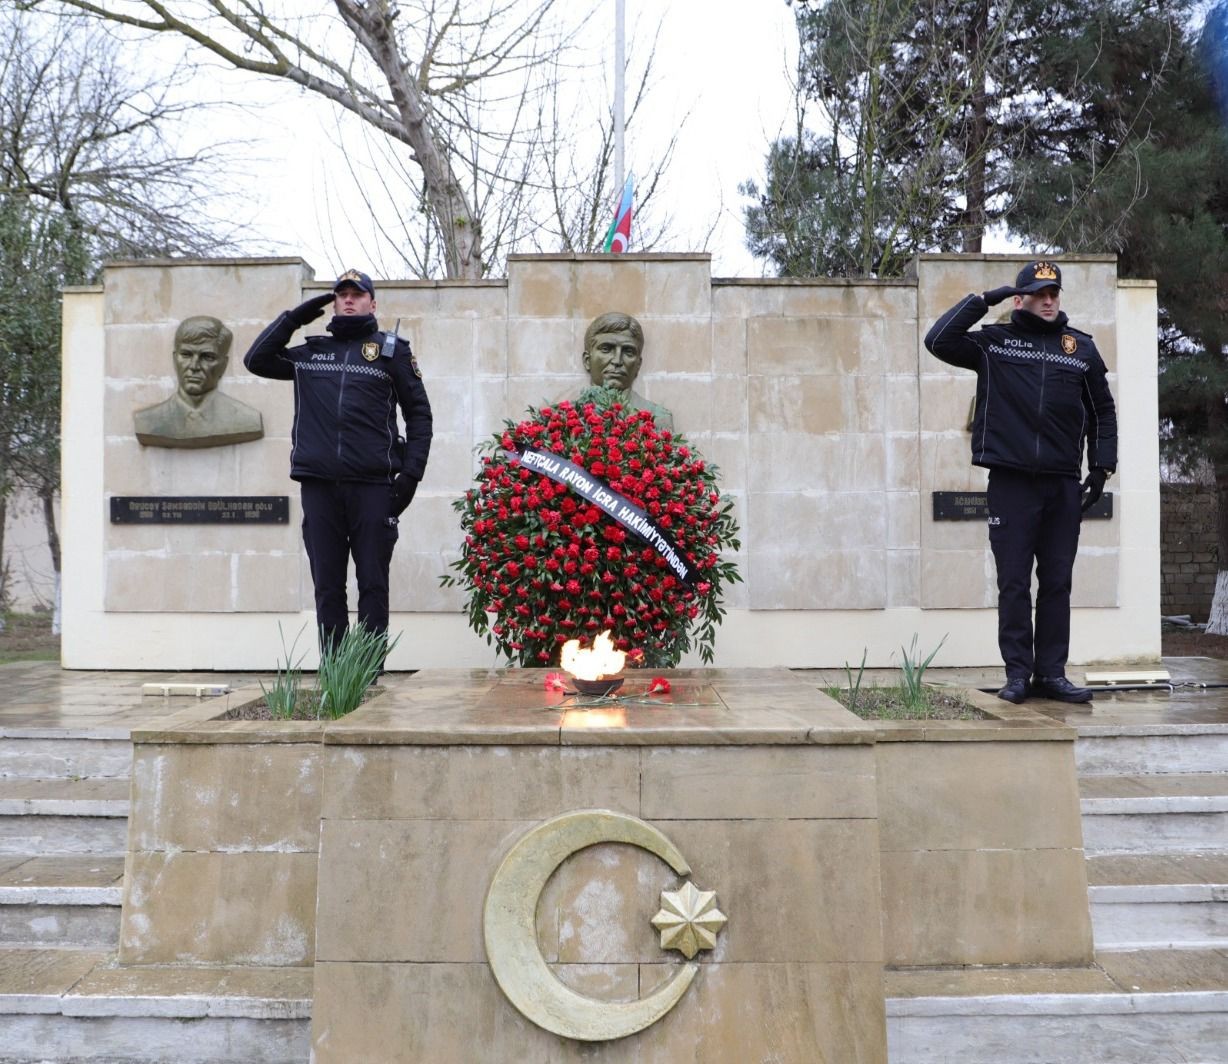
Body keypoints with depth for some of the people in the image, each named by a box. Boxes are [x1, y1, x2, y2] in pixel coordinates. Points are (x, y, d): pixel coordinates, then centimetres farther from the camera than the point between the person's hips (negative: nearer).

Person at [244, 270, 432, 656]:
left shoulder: (392, 350, 10)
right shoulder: (310, 352, 19)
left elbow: (419, 413, 8)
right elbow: (256, 359, 21)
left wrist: (410, 472, -3)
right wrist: (293, 317, 14)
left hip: (372, 486, -3)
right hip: (319, 484, 3)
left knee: (372, 584, -1)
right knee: (327, 585, 4)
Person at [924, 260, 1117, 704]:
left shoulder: (1081, 348, 13)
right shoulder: (993, 341, 6)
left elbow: (1103, 411, 17)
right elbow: (938, 340, -7)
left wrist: (1101, 467, 9)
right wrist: (983, 299, -5)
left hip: (1063, 485, 3)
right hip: (1010, 481, -2)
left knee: (1057, 584, 6)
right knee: (1014, 583, 0)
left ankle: (1052, 673, 13)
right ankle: (1018, 674, 7)